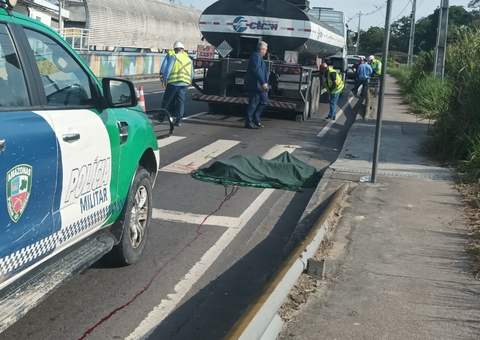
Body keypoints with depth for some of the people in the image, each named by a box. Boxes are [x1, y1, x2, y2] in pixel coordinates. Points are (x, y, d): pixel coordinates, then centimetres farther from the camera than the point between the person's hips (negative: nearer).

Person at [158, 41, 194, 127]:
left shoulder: (173, 57, 1)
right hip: (185, 84, 4)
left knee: (167, 100, 8)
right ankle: (179, 120, 0)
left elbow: (168, 69, -8)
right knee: (181, 102, 5)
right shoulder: (189, 59, 16)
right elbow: (192, 74, 17)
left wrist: (164, 80, -3)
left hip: (173, 82, -4)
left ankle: (161, 116, 20)